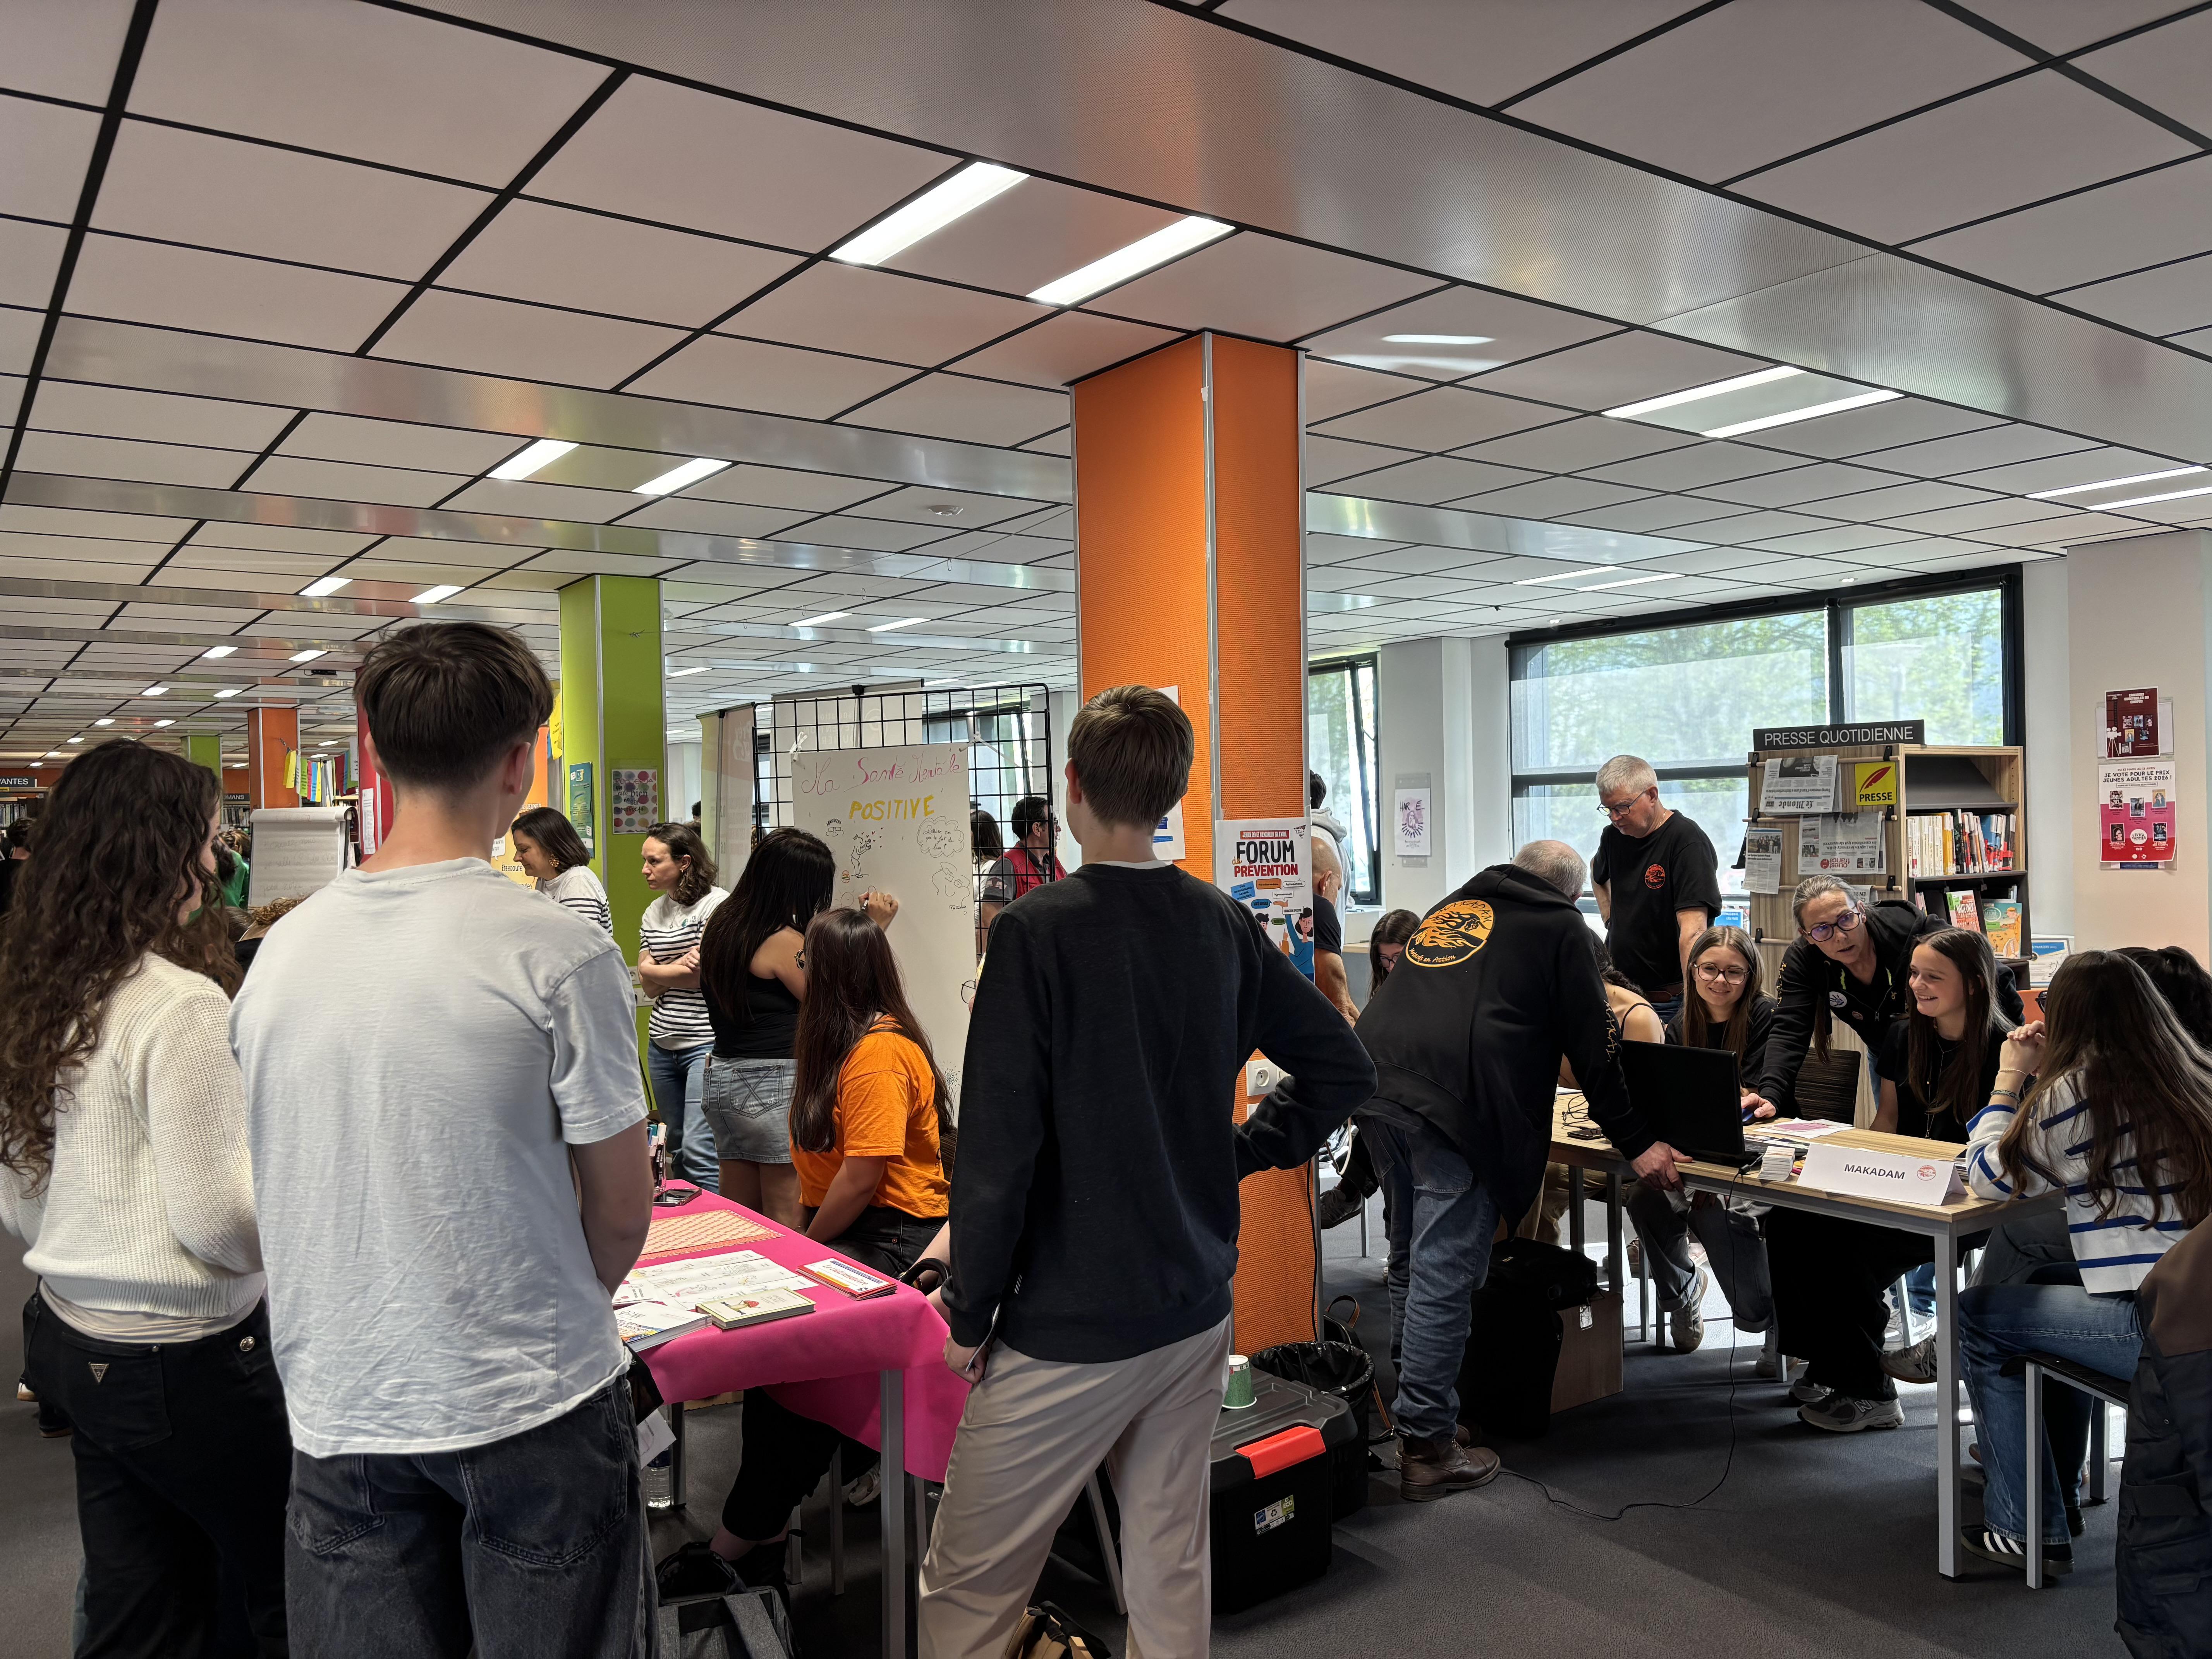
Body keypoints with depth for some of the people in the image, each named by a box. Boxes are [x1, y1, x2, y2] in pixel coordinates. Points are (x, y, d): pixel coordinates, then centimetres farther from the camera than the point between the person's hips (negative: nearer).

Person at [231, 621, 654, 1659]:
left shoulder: (281, 950, -2)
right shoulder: (556, 953, -17)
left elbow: (281, 1192, 9)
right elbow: (623, 1210, -10)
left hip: (338, 1409, 5)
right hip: (529, 1410, -4)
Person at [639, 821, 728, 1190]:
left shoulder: (717, 904, -9)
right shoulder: (653, 913, 13)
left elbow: (704, 976, -15)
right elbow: (649, 986, 7)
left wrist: (657, 969, -3)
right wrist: (681, 967, -9)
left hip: (706, 1042, -7)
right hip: (662, 1044, 7)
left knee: (699, 1152, -11)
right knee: (676, 1146, 13)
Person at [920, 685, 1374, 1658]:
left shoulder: (1039, 930, -17)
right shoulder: (1225, 926, 1)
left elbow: (998, 1147, -19)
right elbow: (1344, 1067, 10)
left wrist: (970, 1317, -8)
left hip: (1070, 1331, -6)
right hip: (1198, 1314, 6)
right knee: (1173, 1575, 19)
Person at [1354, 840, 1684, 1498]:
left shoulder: (1451, 909, 27)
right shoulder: (1560, 927, 9)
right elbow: (1594, 1046, 6)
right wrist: (1637, 1144, 13)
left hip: (1379, 1092, 7)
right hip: (1455, 1110, -7)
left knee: (1411, 1264, 20)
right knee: (1444, 1277, -2)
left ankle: (1410, 1412, 31)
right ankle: (1427, 1449, 3)